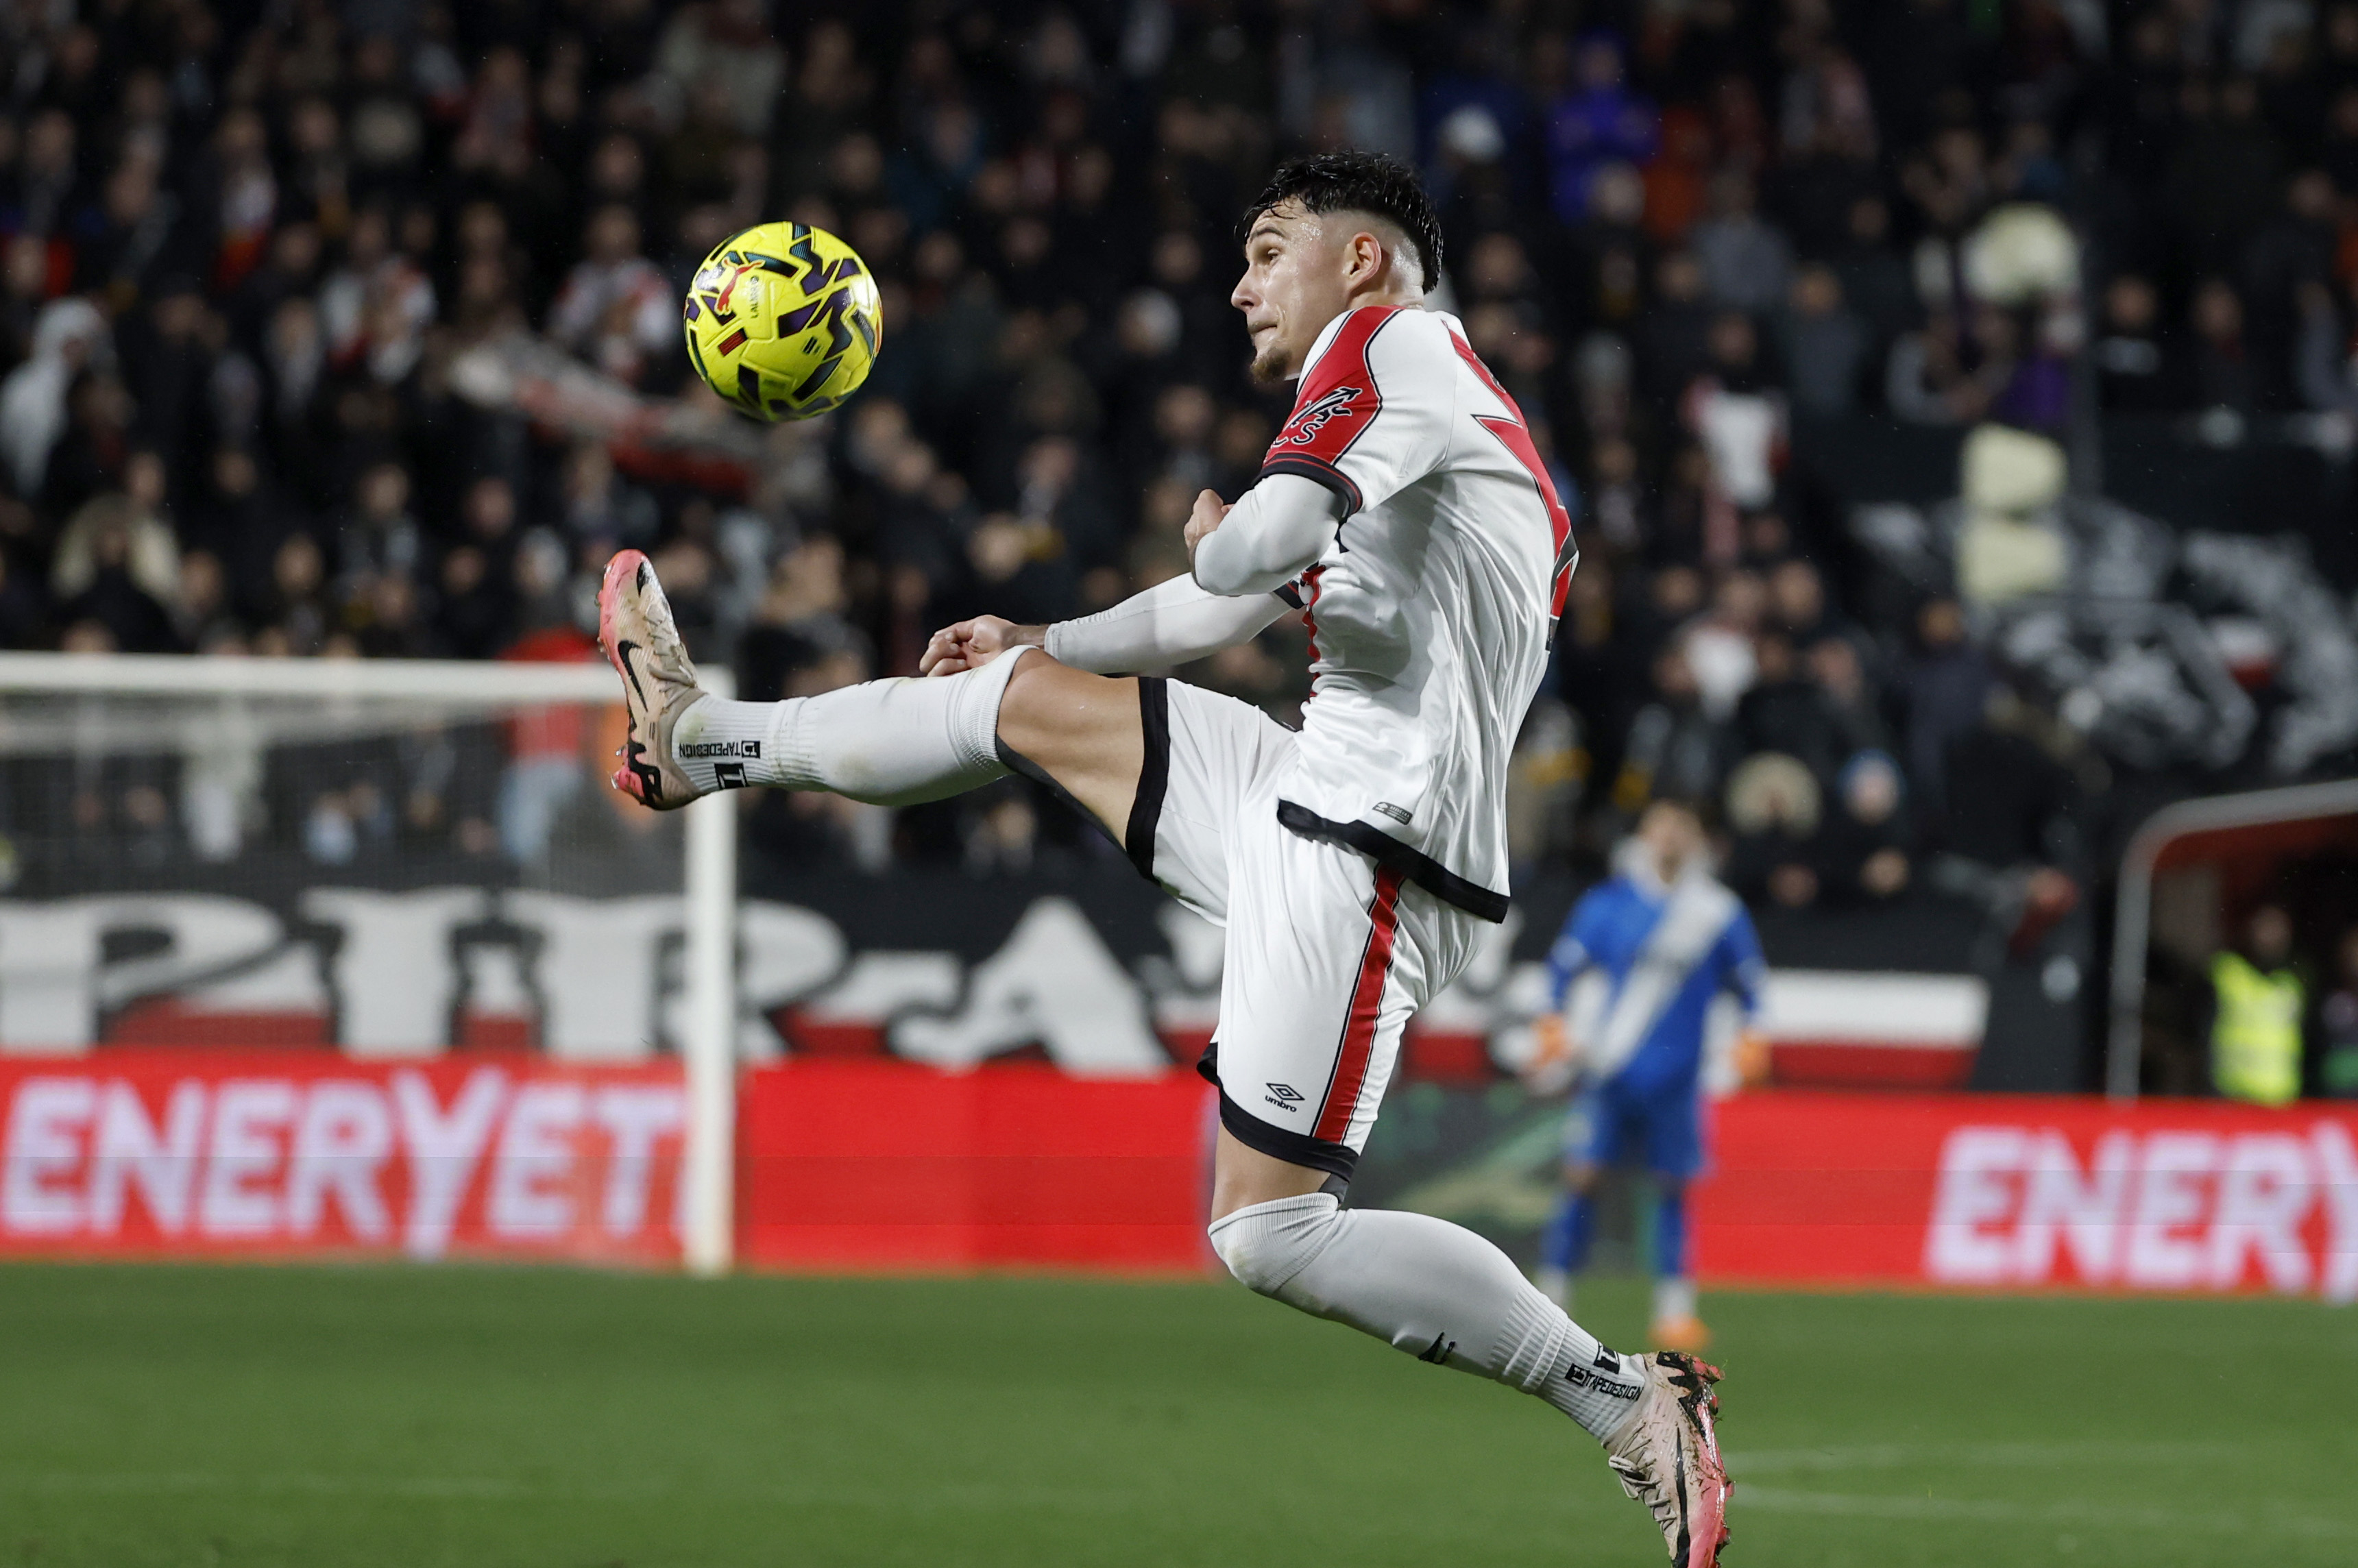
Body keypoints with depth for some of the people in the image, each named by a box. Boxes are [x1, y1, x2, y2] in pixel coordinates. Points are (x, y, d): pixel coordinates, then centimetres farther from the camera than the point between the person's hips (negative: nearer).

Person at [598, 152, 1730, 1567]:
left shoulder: (1390, 341, -7)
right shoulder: (1406, 438, 22)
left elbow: (1246, 559, -22)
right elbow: (1216, 618, 35)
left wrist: (1214, 533, 2)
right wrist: (1037, 640, 45)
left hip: (1361, 853, -10)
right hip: (1314, 802, 10)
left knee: (1272, 1230, -15)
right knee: (1031, 698, 22)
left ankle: (1635, 1404, -12)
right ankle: (701, 739, 41)